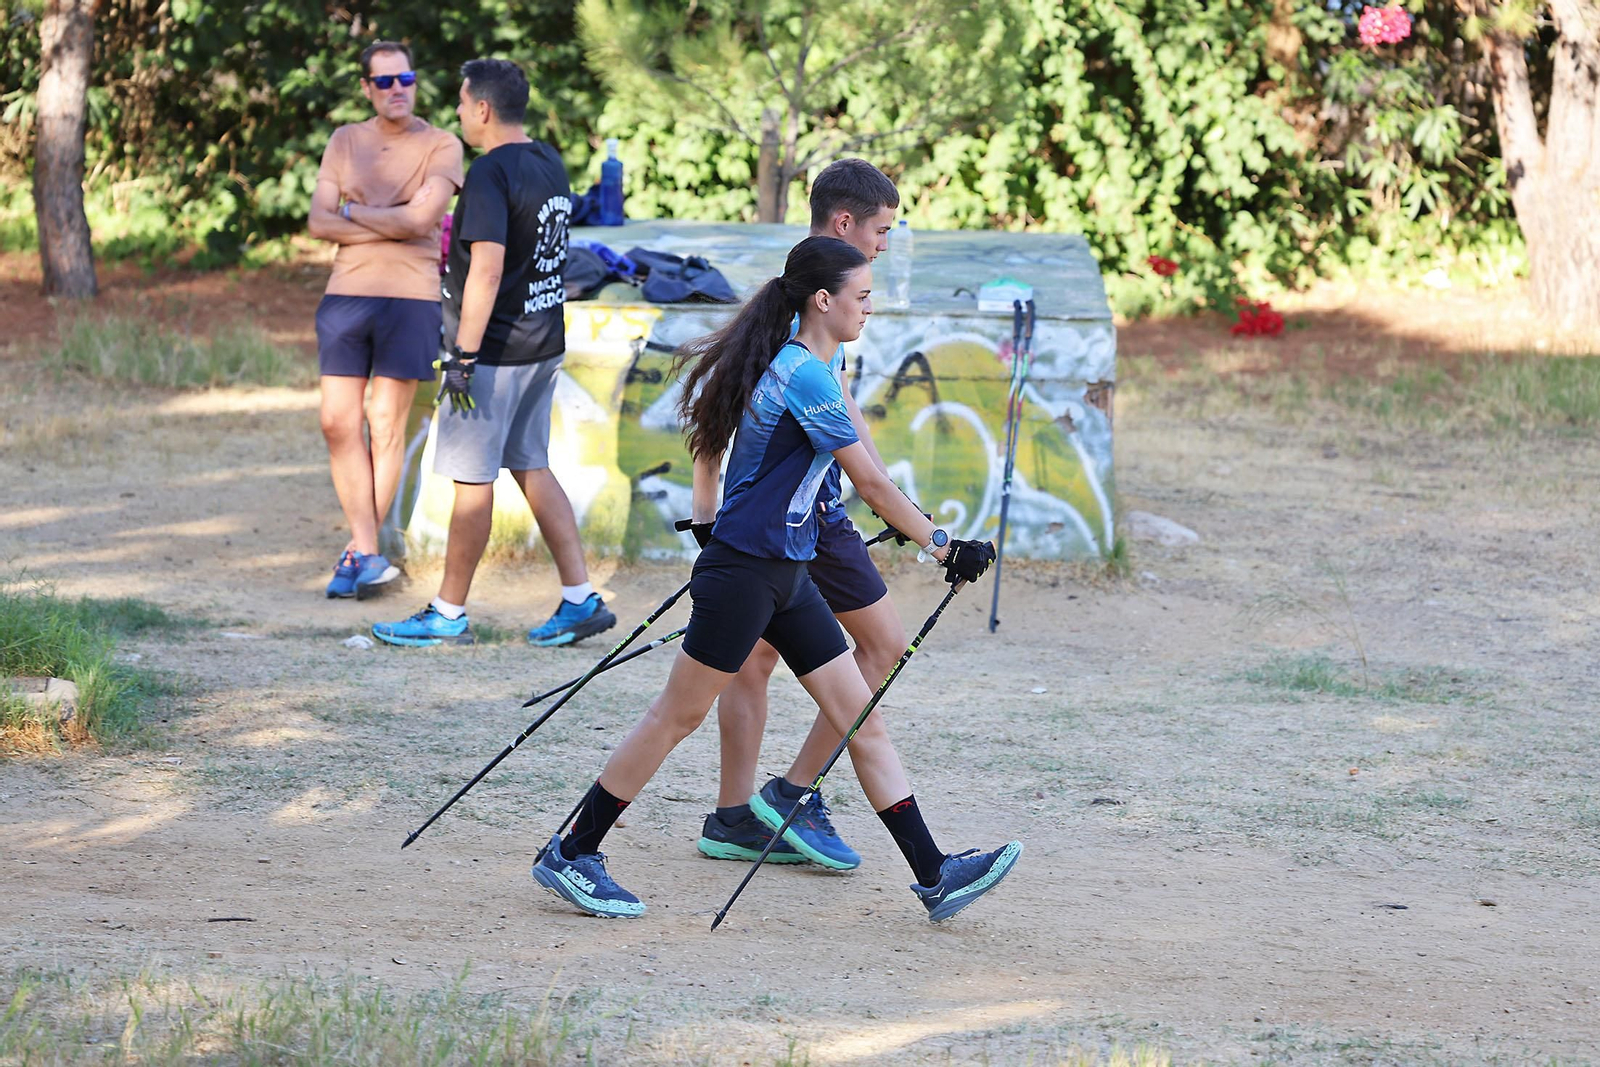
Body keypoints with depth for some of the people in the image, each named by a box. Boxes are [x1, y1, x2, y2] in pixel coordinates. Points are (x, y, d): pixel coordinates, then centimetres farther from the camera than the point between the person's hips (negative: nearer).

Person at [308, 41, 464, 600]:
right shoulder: (345, 141, 11)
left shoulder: (441, 147, -1)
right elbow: (319, 222, 1)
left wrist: (353, 211, -4)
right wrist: (391, 226, -8)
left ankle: (358, 553, 9)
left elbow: (420, 218, -15)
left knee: (386, 427, 0)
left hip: (409, 298, -4)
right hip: (345, 294, 4)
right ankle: (368, 553, 2)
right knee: (338, 423, -2)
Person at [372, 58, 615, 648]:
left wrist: (464, 355, -23)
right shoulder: (550, 165, 10)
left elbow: (488, 269, -24)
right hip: (544, 346, 9)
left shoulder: (490, 174, -18)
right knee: (532, 468, 16)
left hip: (496, 352, -9)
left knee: (472, 478, -1)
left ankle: (448, 615, 6)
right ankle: (580, 600, 13)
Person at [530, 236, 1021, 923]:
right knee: (678, 714, 0)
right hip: (745, 574, -10)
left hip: (784, 577, 10)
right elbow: (872, 484, -16)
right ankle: (570, 855, 11)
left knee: (861, 717, 5)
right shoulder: (805, 375, -18)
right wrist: (941, 548, -10)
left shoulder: (798, 364, 11)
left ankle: (933, 876, 4)